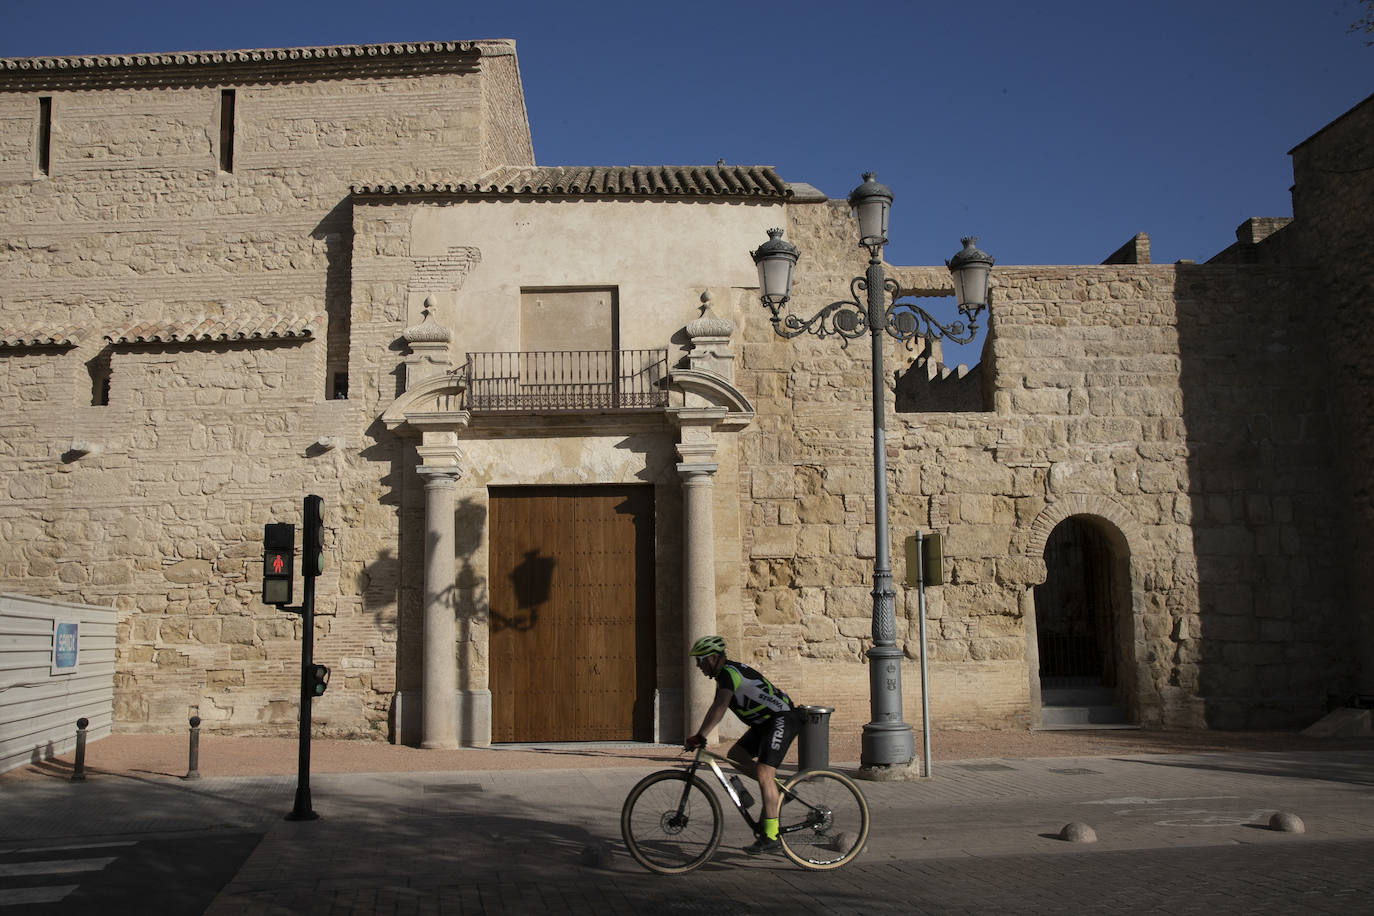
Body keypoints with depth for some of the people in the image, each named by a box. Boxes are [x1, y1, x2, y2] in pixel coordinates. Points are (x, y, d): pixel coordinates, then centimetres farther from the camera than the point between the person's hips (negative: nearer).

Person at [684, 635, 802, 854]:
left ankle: (771, 835, -16)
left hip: (783, 719, -10)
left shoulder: (730, 672, -18)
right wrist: (698, 736, 14)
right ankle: (778, 788, 14)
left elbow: (720, 708, -30)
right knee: (735, 756, 6)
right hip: (765, 722, 10)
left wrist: (700, 737, -33)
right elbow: (715, 707, 19)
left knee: (763, 772, -17)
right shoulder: (724, 674, 13)